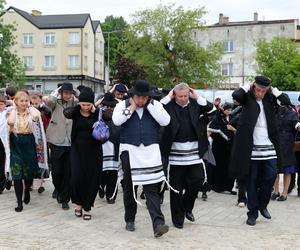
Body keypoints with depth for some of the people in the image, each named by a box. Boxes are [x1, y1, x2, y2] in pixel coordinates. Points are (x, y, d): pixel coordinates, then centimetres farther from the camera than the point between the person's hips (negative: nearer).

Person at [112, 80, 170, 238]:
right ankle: (130, 220, 26)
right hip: (129, 150, 1)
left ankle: (158, 224, -14)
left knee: (152, 189, -8)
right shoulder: (123, 105, 5)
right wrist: (132, 107, -9)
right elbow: (116, 120, -13)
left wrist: (149, 105, -7)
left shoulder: (155, 105, 8)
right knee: (129, 187, 11)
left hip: (150, 151, 0)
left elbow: (165, 121, -8)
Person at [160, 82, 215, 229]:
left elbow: (211, 109, -4)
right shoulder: (169, 106, -1)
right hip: (176, 153, -2)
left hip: (194, 153, 2)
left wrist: (197, 97, -6)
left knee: (198, 179, -1)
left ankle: (186, 206, 25)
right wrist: (168, 97, -9)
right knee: (176, 188, 4)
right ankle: (178, 218, 17)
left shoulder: (195, 104, 6)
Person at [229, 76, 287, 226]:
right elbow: (235, 95, -19)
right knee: (251, 182, 3)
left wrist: (272, 89, 1)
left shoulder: (269, 99, 10)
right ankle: (252, 213, 13)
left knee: (270, 178, 1)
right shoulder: (247, 98, 0)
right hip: (251, 149, -3)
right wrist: (248, 86, -6)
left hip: (269, 148, 3)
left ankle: (262, 205, 24)